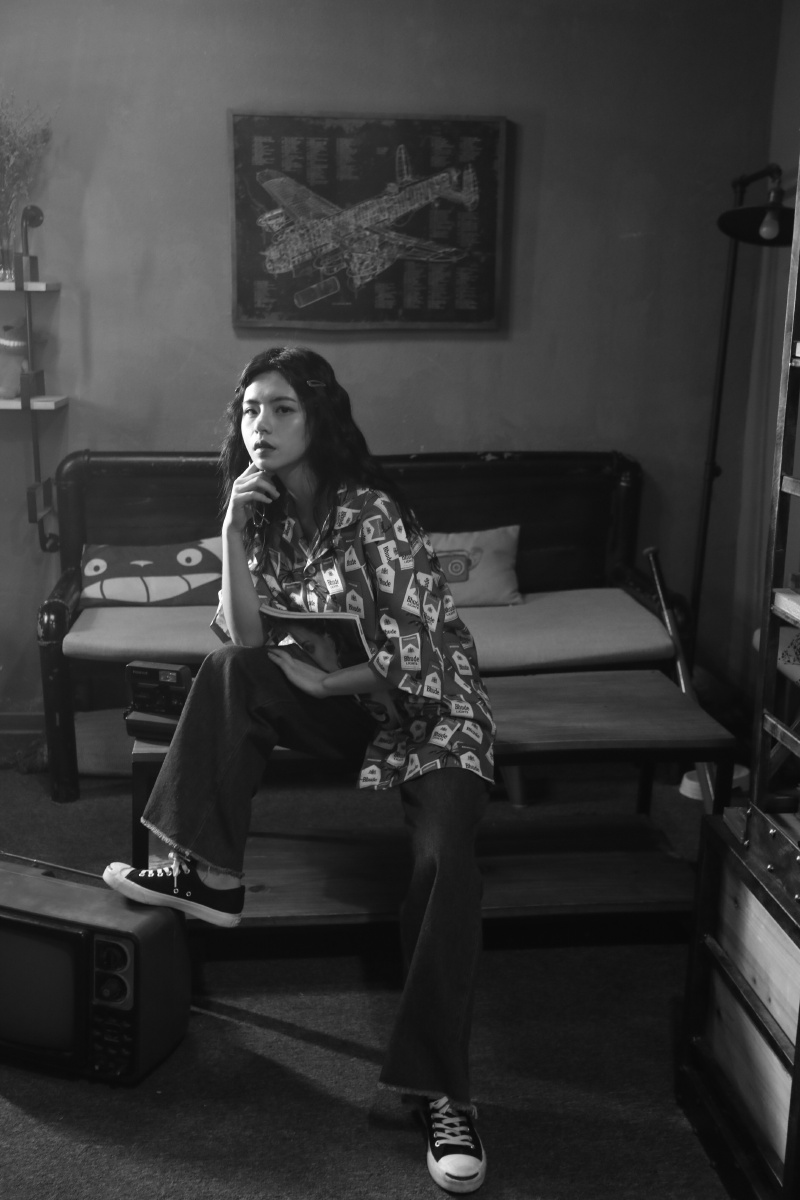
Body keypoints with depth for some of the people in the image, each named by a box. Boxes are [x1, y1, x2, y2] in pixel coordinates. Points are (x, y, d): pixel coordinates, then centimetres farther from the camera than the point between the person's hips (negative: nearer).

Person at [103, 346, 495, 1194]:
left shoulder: (368, 511, -19)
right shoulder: (265, 513, 1)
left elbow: (415, 656, -22)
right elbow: (248, 640, -10)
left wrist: (316, 679, -16)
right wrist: (233, 533, -19)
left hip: (428, 704, -5)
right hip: (339, 701, 6)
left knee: (441, 859, -27)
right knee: (231, 672, -21)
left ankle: (442, 1091, -18)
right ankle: (209, 874, -15)